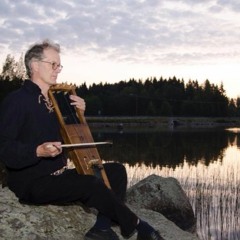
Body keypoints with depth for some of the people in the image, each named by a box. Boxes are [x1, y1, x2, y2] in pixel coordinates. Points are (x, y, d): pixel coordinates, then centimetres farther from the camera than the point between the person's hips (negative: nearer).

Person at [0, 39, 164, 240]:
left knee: (116, 170, 1)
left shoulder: (54, 101, 15)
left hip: (59, 176, 9)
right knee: (91, 184, -29)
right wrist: (38, 151, -32)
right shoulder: (16, 101, -11)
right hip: (32, 182, -9)